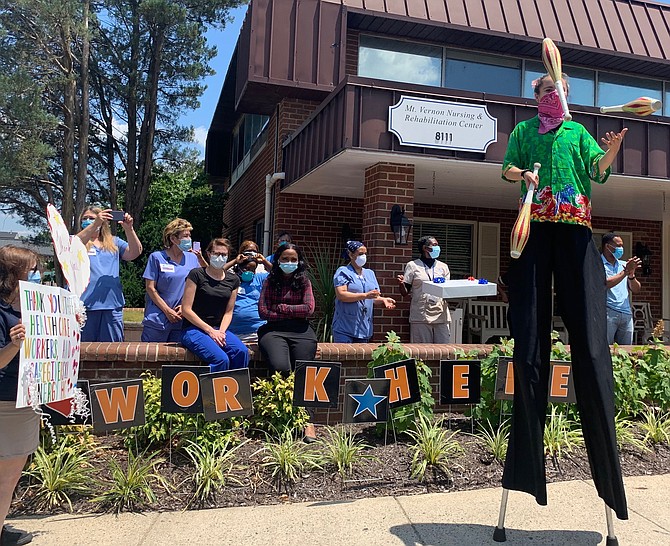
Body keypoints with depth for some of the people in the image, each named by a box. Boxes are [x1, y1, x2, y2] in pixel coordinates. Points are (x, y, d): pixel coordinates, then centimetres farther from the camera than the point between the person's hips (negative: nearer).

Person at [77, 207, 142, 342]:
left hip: (112, 305, 2)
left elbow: (135, 252, 2)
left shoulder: (114, 242, 15)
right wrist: (95, 224, -25)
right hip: (86, 304, -2)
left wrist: (129, 229, -13)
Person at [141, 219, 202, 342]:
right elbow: (150, 288, -5)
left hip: (182, 321, 4)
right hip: (157, 319, -3)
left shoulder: (192, 258, 9)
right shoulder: (157, 257, -2)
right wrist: (168, 311, -9)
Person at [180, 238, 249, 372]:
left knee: (242, 352, -27)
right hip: (193, 330, -5)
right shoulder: (196, 275, -4)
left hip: (219, 329, 5)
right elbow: (186, 310, -7)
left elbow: (228, 312, 12)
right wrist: (210, 331, -12)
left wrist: (221, 332, -8)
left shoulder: (233, 280, 11)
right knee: (221, 359, -31)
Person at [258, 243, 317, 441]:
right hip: (274, 330, -1)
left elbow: (309, 309, 2)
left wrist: (281, 308, 1)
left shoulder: (304, 282, 15)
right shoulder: (270, 281, 14)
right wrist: (293, 313, 0)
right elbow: (263, 311, 3)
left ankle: (308, 420, -11)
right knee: (281, 368, -27)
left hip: (301, 331, 1)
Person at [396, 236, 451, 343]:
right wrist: (401, 284, -16)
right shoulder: (412, 266, 5)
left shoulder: (443, 266, 14)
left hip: (441, 315, 3)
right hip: (421, 316, -3)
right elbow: (405, 293, 5)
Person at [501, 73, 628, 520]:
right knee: (530, 337, -5)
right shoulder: (524, 130, 22)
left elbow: (599, 170, 9)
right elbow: (507, 168, 13)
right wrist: (523, 174, -9)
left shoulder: (578, 131, 22)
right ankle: (528, 462, 2)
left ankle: (606, 462, -3)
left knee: (590, 336, -8)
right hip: (535, 227, 0)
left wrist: (613, 149, -12)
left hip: (575, 228, 1)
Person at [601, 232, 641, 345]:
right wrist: (625, 271, -11)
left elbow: (636, 290, 16)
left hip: (626, 314, 6)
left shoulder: (624, 264, 18)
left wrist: (631, 275, -3)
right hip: (607, 313, -6)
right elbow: (605, 284, -15)